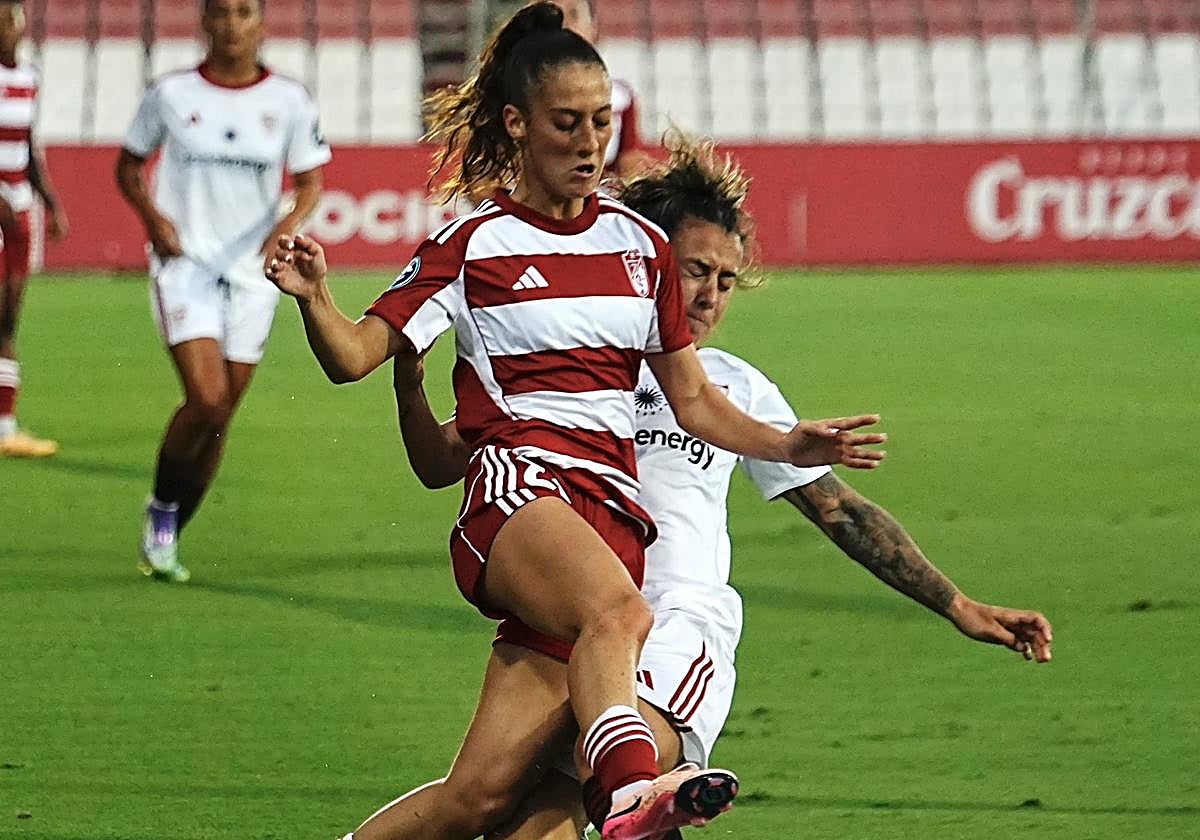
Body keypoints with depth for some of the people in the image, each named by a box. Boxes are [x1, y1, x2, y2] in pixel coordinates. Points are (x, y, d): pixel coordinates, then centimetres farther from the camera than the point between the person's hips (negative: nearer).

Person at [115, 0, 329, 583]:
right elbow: (129, 165, 11)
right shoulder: (171, 95, 0)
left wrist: (290, 223, -16)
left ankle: (167, 536, 21)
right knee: (206, 400, -20)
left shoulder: (289, 101, 2)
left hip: (252, 271, 2)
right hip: (185, 263, -2)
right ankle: (161, 508, 5)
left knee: (221, 416, 4)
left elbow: (310, 180, 5)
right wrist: (153, 216, -8)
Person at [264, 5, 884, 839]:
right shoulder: (473, 246, 7)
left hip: (614, 512, 5)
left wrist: (789, 445, 5)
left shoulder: (640, 245, 19)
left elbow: (694, 400, 22)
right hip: (516, 485, -5)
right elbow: (353, 356, 0)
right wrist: (314, 298, -21)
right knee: (619, 610, -41)